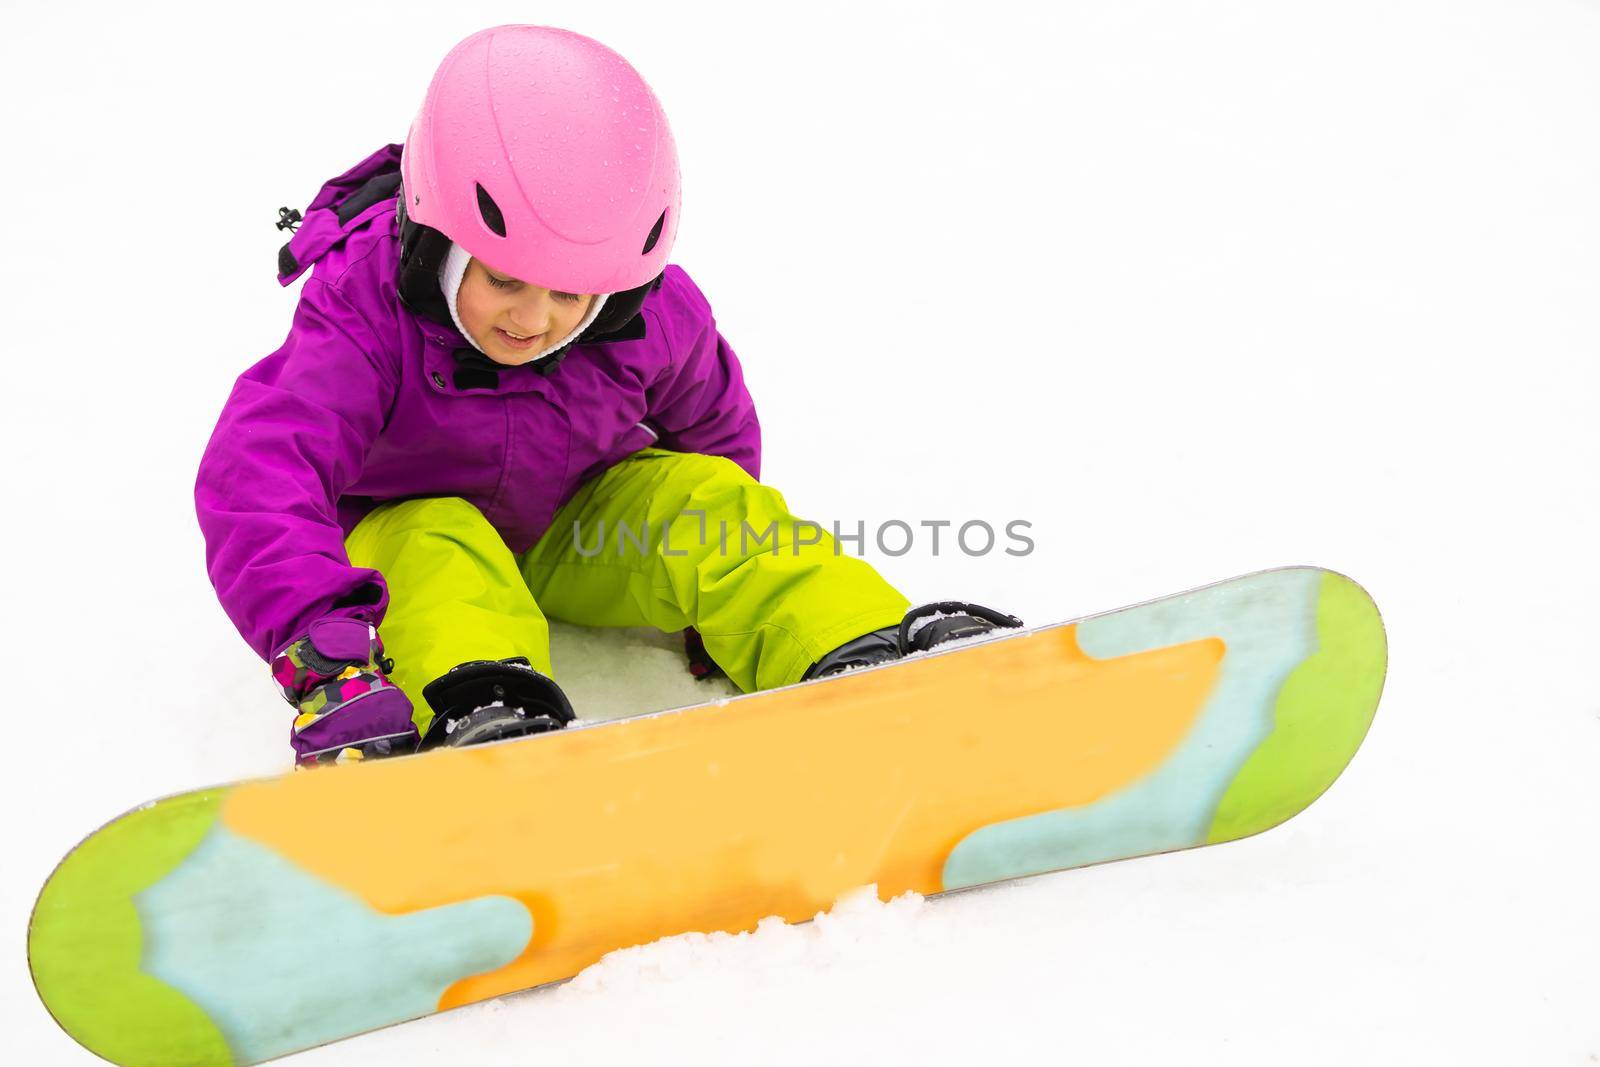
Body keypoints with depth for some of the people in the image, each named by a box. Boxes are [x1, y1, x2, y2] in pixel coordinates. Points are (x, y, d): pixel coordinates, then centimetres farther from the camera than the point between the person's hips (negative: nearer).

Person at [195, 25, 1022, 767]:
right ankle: (478, 712, -58)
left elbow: (711, 428, 3)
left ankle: (871, 657, -33)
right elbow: (259, 472, -41)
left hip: (579, 531, 2)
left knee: (701, 493, -24)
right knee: (432, 552, -35)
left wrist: (725, 593, -7)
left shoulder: (653, 319, -17)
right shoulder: (366, 316, -28)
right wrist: (325, 644, -57)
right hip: (411, 525, -1)